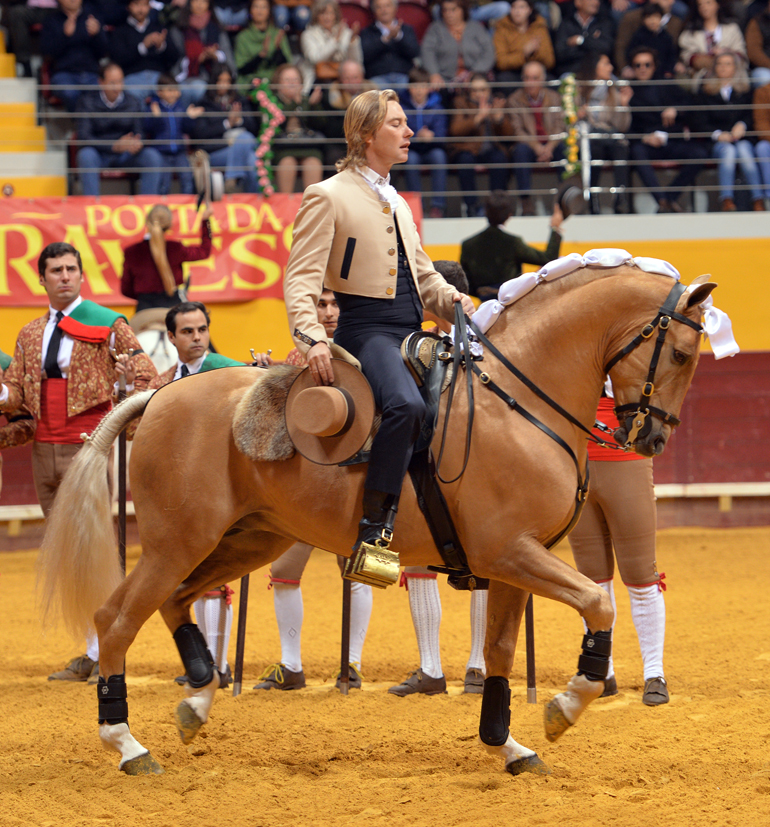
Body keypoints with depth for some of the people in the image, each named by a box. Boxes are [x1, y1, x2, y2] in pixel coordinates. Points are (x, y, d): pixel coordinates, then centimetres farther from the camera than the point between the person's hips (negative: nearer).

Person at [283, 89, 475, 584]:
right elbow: (301, 279, -9)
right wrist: (312, 337, -25)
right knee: (406, 403, -35)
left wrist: (457, 303, 3)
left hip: (411, 333, 9)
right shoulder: (328, 196, -1)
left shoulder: (398, 204, 24)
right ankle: (373, 530, -34)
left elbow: (423, 276, 26)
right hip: (367, 329, -9)